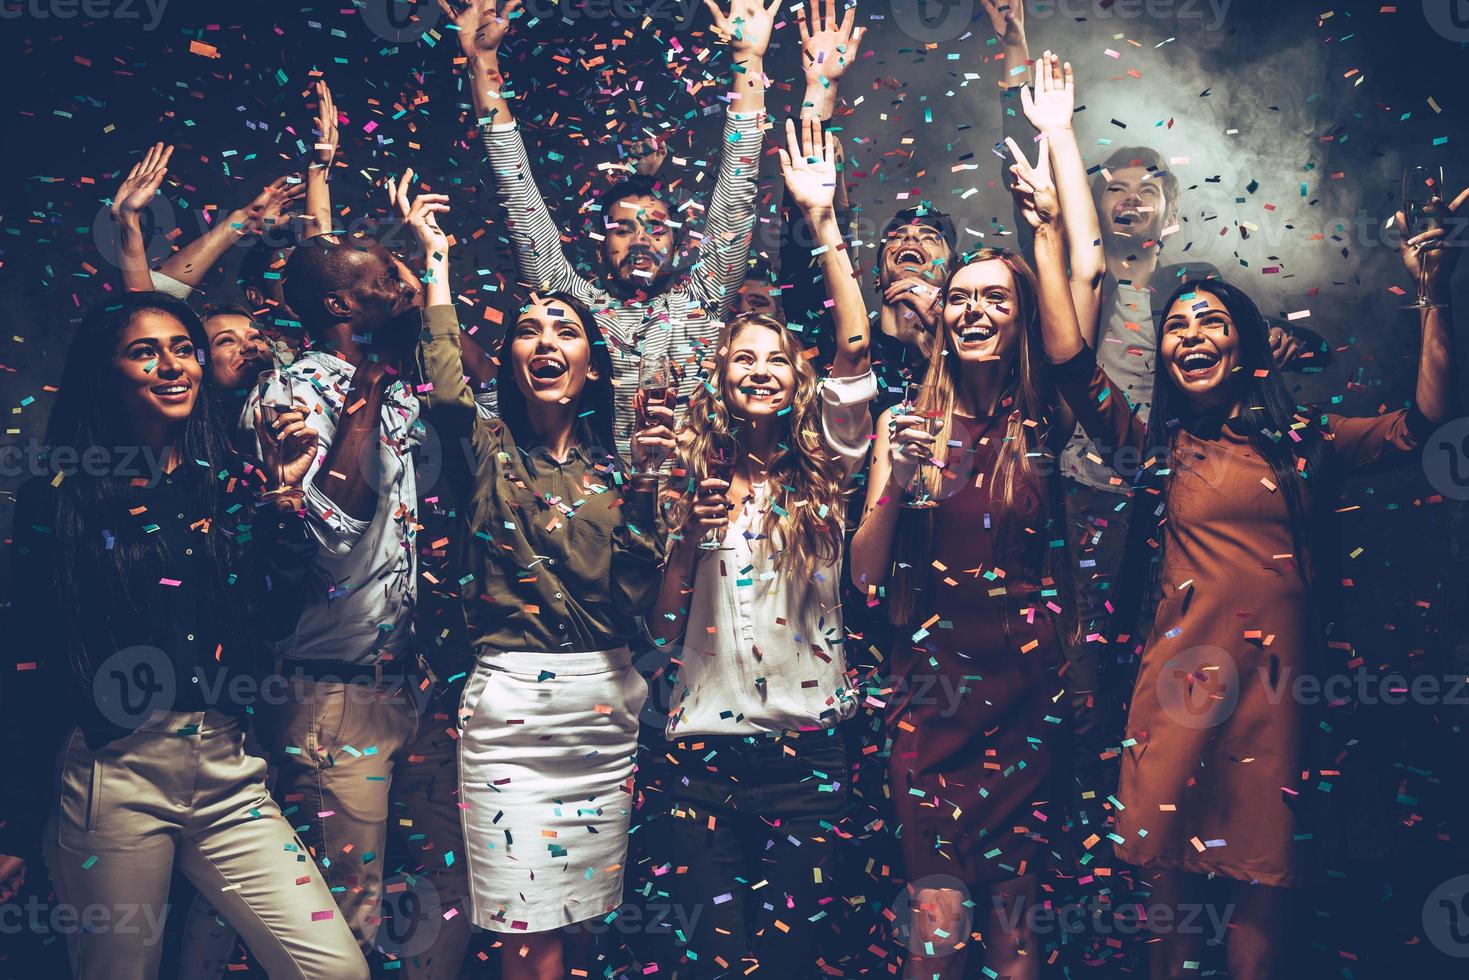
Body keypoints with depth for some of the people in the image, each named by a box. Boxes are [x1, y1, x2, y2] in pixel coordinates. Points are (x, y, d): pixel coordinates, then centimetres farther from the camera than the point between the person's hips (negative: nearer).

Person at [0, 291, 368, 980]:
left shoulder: (233, 484, 8)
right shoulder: (60, 497, 0)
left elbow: (278, 619, -1)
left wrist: (283, 494, -6)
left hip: (227, 774, 3)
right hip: (111, 777, -3)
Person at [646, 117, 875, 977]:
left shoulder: (823, 467, 3)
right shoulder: (693, 476, 6)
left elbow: (856, 353, -11)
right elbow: (660, 627, 5)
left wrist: (822, 218, -15)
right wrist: (687, 538, -13)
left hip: (806, 735, -1)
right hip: (707, 737, 1)